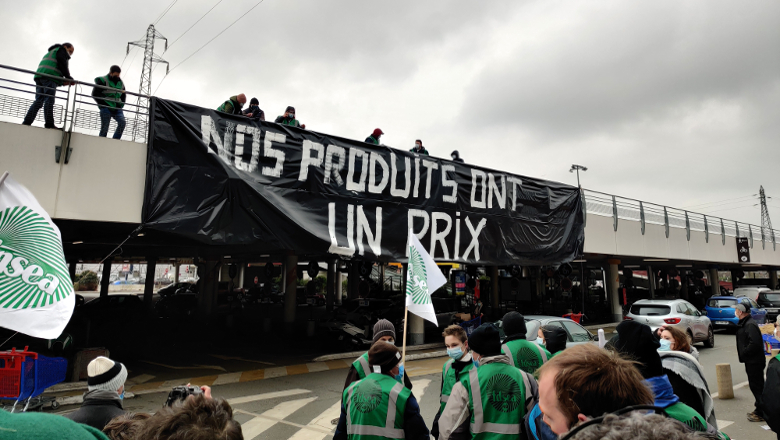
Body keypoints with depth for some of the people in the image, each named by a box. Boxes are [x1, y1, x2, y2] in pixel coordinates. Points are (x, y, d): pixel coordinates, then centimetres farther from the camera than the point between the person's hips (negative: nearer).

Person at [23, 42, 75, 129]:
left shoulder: (50, 53, 39)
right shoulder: (61, 50, 14)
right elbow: (62, 64, -5)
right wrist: (69, 78, -2)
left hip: (39, 76, 8)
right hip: (50, 77, -8)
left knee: (38, 100, 0)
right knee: (49, 100, -16)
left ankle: (27, 122, -10)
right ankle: (49, 123, -23)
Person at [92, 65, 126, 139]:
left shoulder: (120, 82, 16)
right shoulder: (103, 81, 0)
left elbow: (123, 96, 27)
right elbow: (95, 94, -3)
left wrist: (120, 105, 12)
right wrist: (103, 105, -8)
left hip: (117, 108, 4)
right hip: (106, 108, -4)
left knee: (122, 122, -20)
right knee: (104, 127, -5)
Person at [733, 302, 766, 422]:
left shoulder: (750, 325, -20)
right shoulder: (745, 323, 13)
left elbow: (755, 343, -29)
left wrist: (743, 353, -17)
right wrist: (742, 352, 10)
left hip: (754, 362, -11)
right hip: (752, 361, 11)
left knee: (756, 386, -3)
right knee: (756, 386, 17)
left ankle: (761, 413, 4)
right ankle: (759, 410, 27)